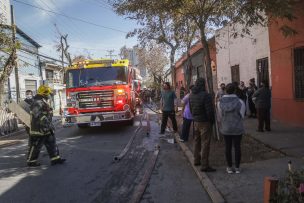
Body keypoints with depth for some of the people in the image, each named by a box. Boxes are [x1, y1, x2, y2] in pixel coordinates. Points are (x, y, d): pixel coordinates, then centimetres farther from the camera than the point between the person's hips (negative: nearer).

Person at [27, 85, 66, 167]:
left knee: (51, 143, 10)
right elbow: (38, 114, -33)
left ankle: (55, 158, 14)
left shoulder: (43, 102, 15)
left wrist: (50, 125, 27)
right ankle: (31, 161, 15)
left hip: (45, 129, 10)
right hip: (38, 129, -10)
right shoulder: (38, 102, -18)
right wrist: (45, 122, -36)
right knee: (36, 146, 2)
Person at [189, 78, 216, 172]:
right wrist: (212, 120, -6)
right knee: (205, 143, -2)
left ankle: (197, 160, 33)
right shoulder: (206, 95, -21)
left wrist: (194, 117, 17)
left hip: (196, 121, 8)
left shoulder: (192, 95, 5)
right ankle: (204, 165, 2)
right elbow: (210, 110, -20)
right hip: (204, 122, -8)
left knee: (197, 141, 20)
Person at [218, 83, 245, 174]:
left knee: (228, 147, 13)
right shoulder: (240, 102, -13)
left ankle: (229, 168, 23)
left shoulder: (220, 103, -10)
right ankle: (237, 168, 21)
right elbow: (242, 116, -6)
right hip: (237, 128, -1)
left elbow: (220, 116, -2)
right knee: (237, 147, 12)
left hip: (225, 128, 1)